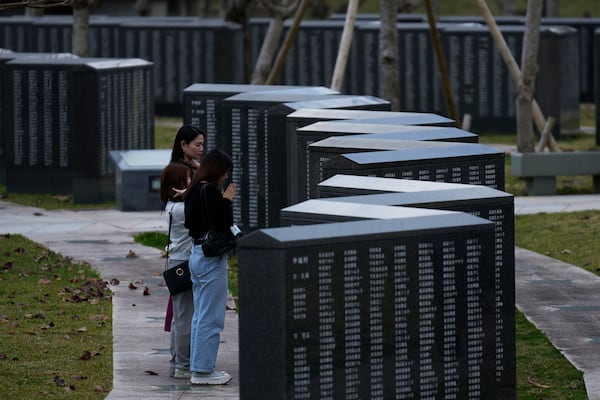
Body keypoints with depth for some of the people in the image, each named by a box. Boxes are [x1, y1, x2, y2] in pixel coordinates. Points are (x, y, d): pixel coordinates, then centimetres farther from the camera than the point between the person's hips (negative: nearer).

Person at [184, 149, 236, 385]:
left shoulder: (194, 191, 10)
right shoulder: (210, 191, -17)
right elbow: (223, 226, -20)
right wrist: (227, 201, -10)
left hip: (196, 255, 10)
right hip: (211, 258, -10)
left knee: (200, 315, 15)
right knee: (211, 317, -3)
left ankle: (199, 367, 21)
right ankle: (203, 370, 0)